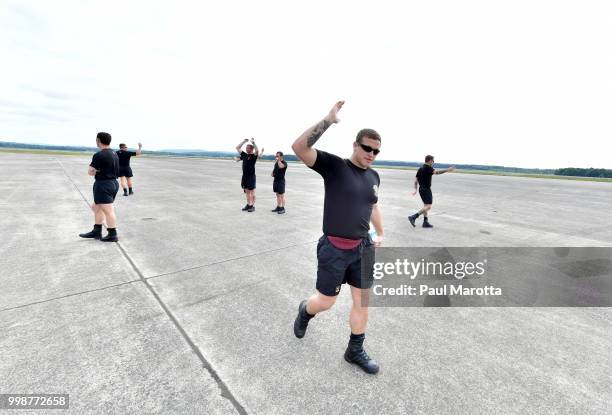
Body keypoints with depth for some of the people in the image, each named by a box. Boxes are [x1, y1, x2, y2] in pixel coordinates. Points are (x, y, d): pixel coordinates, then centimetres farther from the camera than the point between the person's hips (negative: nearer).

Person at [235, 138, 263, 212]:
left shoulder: (254, 156, -6)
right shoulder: (244, 155, 11)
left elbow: (257, 151, -27)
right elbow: (237, 148, 18)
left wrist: (253, 142, -20)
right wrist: (244, 141, 12)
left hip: (251, 176, -6)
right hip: (244, 176, 7)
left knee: (252, 192, 0)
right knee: (247, 191, 12)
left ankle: (253, 206, 5)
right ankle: (248, 205, 21)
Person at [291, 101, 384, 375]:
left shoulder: (373, 177, 8)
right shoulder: (333, 165, -11)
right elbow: (299, 148, -25)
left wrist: (381, 234, 21)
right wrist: (327, 121, -27)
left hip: (363, 247, 6)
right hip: (334, 249, -5)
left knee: (362, 300, 12)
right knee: (325, 302, 9)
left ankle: (355, 351, 34)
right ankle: (305, 311, 45)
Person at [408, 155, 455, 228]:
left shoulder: (420, 168, 11)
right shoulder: (428, 168, -14)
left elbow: (416, 179, 12)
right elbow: (437, 172, -28)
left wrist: (415, 189, 13)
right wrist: (447, 170, -22)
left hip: (421, 189, 10)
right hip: (426, 190, -10)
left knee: (426, 206, 15)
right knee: (428, 206, -10)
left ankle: (425, 222, 17)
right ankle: (413, 217, -18)